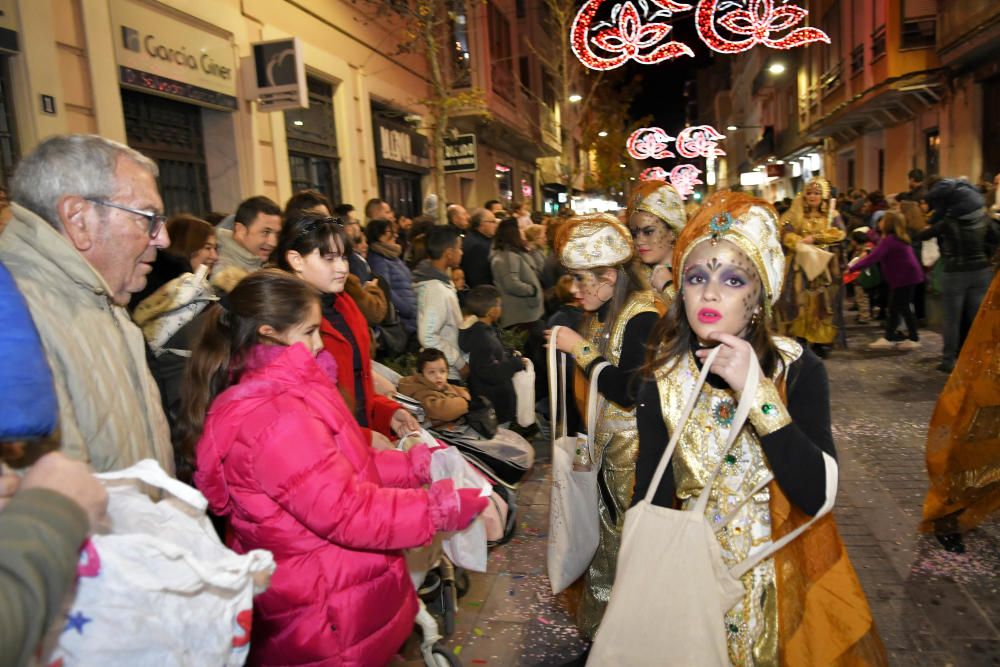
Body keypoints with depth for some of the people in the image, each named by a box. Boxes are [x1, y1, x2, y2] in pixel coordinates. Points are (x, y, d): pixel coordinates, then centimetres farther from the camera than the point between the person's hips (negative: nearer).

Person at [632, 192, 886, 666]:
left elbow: (818, 495, -23)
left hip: (786, 573, 0)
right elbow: (651, 500, -9)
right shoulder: (661, 381, -12)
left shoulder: (798, 368, -14)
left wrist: (756, 391, -29)